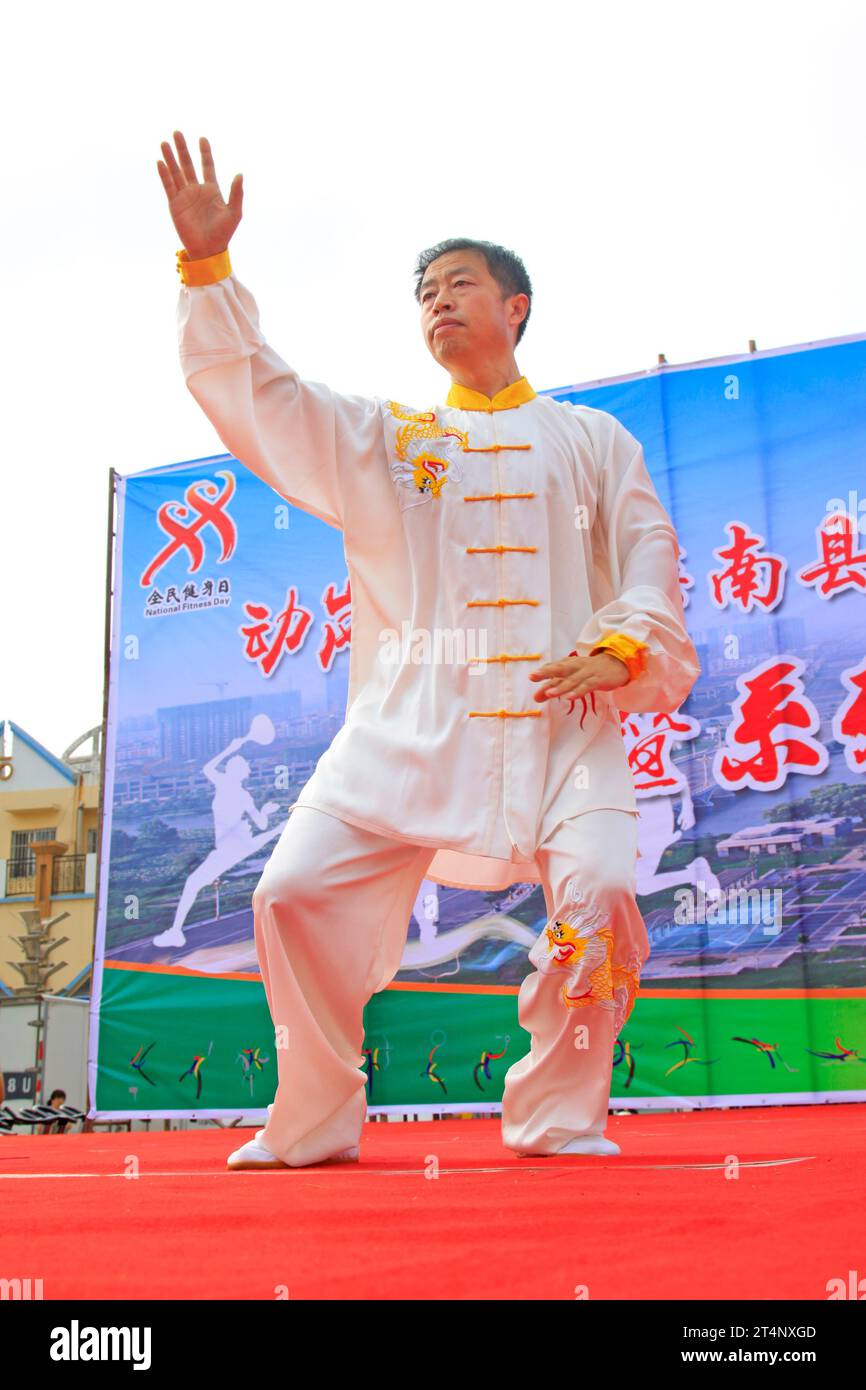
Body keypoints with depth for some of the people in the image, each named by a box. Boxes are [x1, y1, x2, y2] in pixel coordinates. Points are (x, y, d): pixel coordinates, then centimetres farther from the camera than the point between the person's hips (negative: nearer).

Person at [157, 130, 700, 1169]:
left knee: (599, 892, -23)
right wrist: (207, 267, -1)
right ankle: (313, 1126, 9)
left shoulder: (593, 440, 18)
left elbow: (649, 559, 11)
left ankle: (558, 1121, 0)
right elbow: (258, 396, 9)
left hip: (561, 715, -1)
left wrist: (623, 647, -8)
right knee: (297, 891, -11)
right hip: (410, 719, 2)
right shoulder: (378, 439, 19)